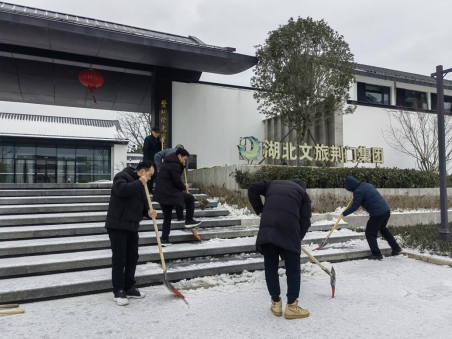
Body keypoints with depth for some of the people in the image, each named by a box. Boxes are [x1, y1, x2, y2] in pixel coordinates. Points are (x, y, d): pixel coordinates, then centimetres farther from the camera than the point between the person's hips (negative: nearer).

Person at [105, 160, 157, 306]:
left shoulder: (141, 185, 15)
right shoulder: (122, 176, -11)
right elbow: (121, 190, -32)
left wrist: (148, 211, -3)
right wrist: (140, 182, -23)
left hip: (132, 226, 9)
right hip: (117, 225, -9)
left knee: (132, 257, 12)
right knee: (119, 258, -3)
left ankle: (129, 288, 24)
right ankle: (118, 291, 7)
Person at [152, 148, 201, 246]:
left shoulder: (168, 162, 19)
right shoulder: (175, 164, -13)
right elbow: (177, 181, -13)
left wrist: (182, 166, 15)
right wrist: (184, 186, 4)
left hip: (161, 193, 10)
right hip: (169, 193, -10)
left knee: (167, 217, 16)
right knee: (190, 198, 8)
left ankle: (165, 239, 16)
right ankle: (189, 221, 14)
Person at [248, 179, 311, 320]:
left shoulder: (272, 183, 32)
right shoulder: (302, 192, 24)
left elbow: (253, 188, 17)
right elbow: (305, 220, 15)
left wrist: (260, 210, 20)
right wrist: (298, 238, 27)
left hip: (267, 225, 2)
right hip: (289, 228, -2)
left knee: (270, 266, 14)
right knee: (293, 269, 11)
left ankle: (276, 303, 24)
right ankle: (292, 306, 16)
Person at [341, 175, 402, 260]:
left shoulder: (358, 191, -12)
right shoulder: (367, 184, 15)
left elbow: (354, 207, -12)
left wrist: (344, 213, 0)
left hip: (377, 214, -9)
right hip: (386, 210, 9)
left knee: (370, 233, 4)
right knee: (383, 229, 29)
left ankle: (376, 254, 3)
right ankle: (396, 248, 34)